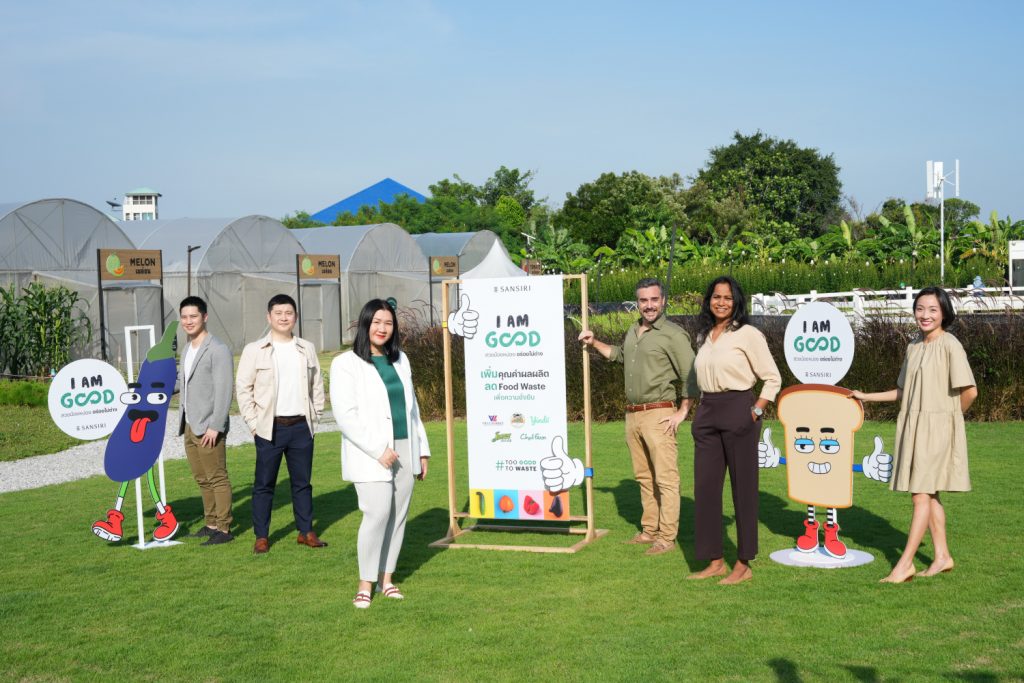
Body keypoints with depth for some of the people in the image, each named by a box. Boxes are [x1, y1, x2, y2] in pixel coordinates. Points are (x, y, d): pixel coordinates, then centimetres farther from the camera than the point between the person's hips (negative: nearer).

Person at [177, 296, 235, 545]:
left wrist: (215, 426, -20)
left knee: (217, 478, -3)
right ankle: (211, 523, 24)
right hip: (190, 426, 9)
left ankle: (223, 529, 3)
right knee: (202, 479, 15)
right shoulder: (187, 349, 15)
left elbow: (224, 391, -17)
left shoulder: (218, 350, -12)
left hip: (208, 428, -9)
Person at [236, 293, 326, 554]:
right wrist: (253, 423, -6)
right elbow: (243, 388, -1)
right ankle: (261, 537, 9)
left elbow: (317, 385, 14)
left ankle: (306, 532, 18)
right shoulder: (254, 350, -1)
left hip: (301, 426, 3)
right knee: (264, 484, 1)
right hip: (270, 428, -3)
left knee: (303, 482, 9)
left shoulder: (307, 349, 9)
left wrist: (315, 416, 6)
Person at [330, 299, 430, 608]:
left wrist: (422, 449, 16)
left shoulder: (400, 360, 14)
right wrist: (379, 450, -16)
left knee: (398, 515, 5)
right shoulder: (346, 364, -5)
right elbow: (345, 415, -12)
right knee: (378, 514, -14)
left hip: (404, 451, 6)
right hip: (371, 455, -6)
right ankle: (365, 583, -1)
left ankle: (386, 578, 16)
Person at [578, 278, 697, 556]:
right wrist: (594, 343, 27)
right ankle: (649, 530, 22)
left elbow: (690, 375, -11)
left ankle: (667, 537, -1)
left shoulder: (673, 334, -9)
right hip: (632, 415, 8)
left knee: (665, 478, -5)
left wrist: (682, 412, -12)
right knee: (644, 477, 14)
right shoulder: (633, 330, 14)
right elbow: (619, 355, 36)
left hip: (658, 414, -8)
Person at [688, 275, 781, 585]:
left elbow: (773, 378, -3)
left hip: (737, 411, -6)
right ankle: (715, 562, 16)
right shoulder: (703, 337, 14)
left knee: (743, 488, 1)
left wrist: (756, 411, -11)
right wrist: (702, 408, 12)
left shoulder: (748, 334, -5)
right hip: (706, 414, 7)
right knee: (704, 487, 6)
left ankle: (744, 565, 9)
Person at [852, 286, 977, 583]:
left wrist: (951, 415, -1)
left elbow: (970, 391, -14)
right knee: (928, 494, 11)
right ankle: (942, 556, 21)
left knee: (922, 494, -7)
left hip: (937, 427, -7)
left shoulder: (950, 345, -11)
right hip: (912, 426, 7)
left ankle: (905, 563, -6)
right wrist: (867, 397, 15)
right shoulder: (914, 347, 11)